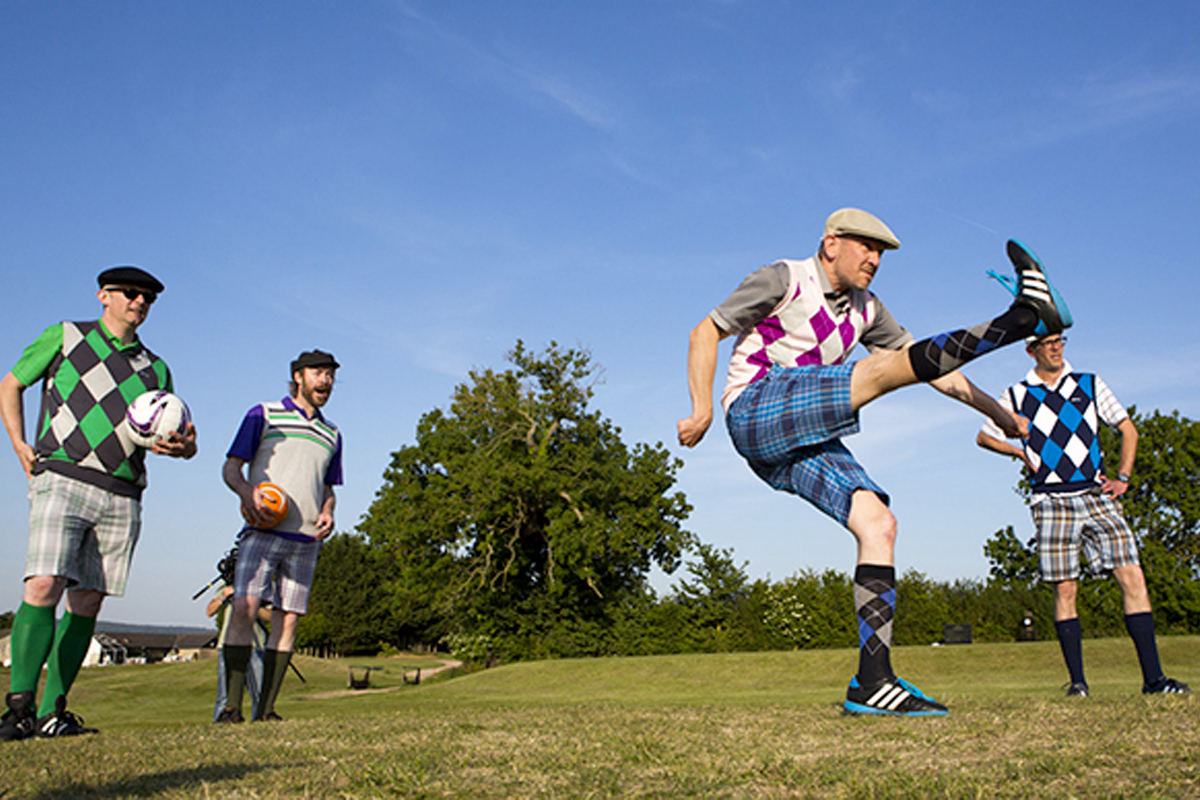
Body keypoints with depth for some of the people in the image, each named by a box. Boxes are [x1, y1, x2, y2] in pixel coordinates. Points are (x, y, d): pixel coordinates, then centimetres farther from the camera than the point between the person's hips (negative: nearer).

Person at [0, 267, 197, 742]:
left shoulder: (155, 369, 21)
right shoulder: (64, 337, 13)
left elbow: (179, 438, 20)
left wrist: (183, 446, -5)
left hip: (122, 494, 4)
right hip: (62, 479, -3)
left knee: (88, 602, 1)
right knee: (43, 587, -18)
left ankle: (52, 713, 6)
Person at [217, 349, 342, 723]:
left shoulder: (332, 435, 21)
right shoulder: (263, 415, 9)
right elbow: (231, 467, 5)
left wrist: (327, 512, 5)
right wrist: (247, 491, -16)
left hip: (305, 539, 4)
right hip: (262, 531, -4)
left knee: (288, 619, 0)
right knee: (244, 609, -15)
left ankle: (266, 709, 5)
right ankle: (232, 706, -10)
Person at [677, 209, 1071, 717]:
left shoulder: (864, 309, 18)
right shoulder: (784, 281, 0)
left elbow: (927, 366, 21)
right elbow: (705, 332, -2)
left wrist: (997, 413, 17)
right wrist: (703, 411, -13)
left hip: (804, 444, 7)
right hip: (755, 413, -7)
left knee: (878, 524, -12)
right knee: (882, 371, -21)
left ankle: (872, 683, -13)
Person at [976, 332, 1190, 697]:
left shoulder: (1090, 385, 13)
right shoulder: (1016, 396, 9)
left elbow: (1127, 429, 18)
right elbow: (984, 437, 20)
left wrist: (1122, 478, 7)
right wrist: (1020, 452, 5)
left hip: (1096, 495, 1)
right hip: (1051, 500, -1)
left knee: (1133, 578, -9)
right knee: (1064, 589, -4)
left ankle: (1152, 677, -5)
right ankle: (1077, 680, 4)